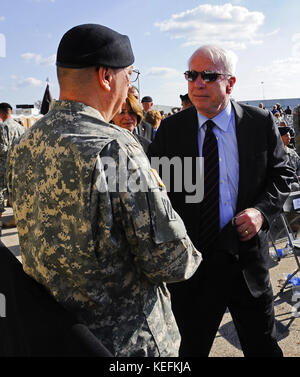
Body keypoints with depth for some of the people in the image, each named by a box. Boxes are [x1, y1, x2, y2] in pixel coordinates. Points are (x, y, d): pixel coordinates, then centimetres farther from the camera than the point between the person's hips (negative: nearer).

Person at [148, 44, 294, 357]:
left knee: (263, 346, 21)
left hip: (247, 257, 1)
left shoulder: (261, 123, -2)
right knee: (191, 347, 19)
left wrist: (262, 209, -13)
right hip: (190, 260, 0)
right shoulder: (171, 129, -2)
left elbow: (281, 174, 5)